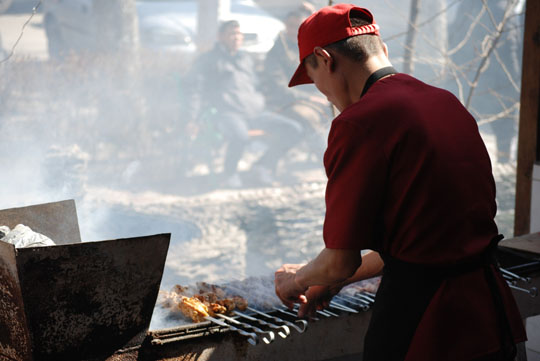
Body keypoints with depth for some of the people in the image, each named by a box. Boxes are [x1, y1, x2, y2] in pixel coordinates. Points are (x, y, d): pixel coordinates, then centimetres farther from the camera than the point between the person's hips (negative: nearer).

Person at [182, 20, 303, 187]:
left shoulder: (246, 58, 29)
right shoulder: (209, 60, 11)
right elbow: (193, 88, 4)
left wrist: (261, 105, 20)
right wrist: (192, 119, -8)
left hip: (255, 113, 6)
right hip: (227, 113, -6)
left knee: (293, 130, -12)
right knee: (240, 136, -41)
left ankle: (265, 163, 7)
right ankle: (230, 171, -11)